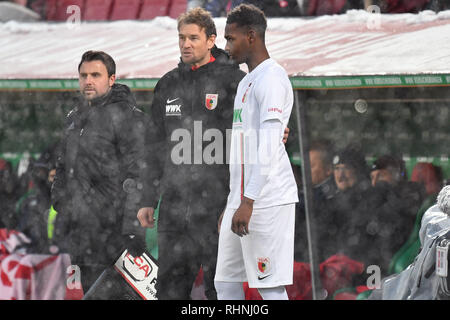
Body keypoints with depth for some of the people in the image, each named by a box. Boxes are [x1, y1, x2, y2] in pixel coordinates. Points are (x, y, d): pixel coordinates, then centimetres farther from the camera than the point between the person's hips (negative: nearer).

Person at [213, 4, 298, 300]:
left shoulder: (271, 78, -11)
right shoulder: (246, 82, 20)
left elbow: (268, 148, -19)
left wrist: (248, 202, -22)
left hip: (268, 199, -10)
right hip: (240, 198, 10)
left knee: (270, 286, -8)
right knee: (226, 283, 8)